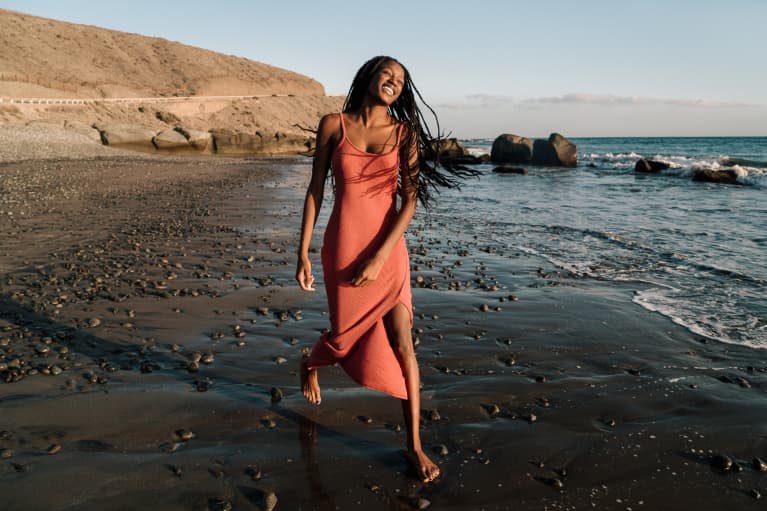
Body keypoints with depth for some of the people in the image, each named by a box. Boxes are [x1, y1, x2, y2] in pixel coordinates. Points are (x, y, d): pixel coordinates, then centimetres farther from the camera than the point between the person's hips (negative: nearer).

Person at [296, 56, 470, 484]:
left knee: (402, 343, -3)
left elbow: (410, 199, -8)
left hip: (387, 250, 0)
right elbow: (316, 190, 2)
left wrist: (380, 257, -16)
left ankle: (415, 445, 10)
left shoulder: (405, 132, -1)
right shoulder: (334, 125, -1)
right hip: (342, 248, 0)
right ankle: (310, 364, 51)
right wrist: (304, 253, -1)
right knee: (346, 336, 13)